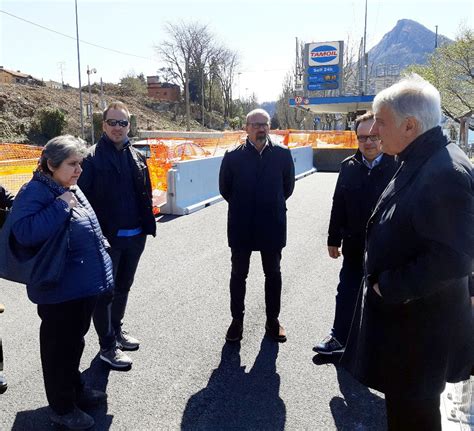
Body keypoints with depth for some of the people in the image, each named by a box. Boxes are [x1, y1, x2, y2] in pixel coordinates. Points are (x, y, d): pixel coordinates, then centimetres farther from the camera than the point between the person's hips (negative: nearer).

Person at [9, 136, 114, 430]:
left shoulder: (71, 189, 10)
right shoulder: (34, 192, -16)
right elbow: (24, 233, -31)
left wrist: (100, 261, 21)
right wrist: (61, 206, -28)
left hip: (85, 285, 8)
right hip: (60, 290, -8)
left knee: (75, 340, 23)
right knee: (59, 346, 9)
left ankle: (75, 389, 42)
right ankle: (62, 407, 27)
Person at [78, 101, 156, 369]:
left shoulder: (137, 157, 8)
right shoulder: (92, 158, -9)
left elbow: (146, 195, 11)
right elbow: (84, 198, -13)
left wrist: (148, 225, 6)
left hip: (135, 236, 6)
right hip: (107, 237, -5)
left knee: (123, 288, 20)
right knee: (106, 292, 7)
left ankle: (116, 330, 40)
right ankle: (108, 346, 21)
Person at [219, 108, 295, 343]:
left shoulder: (282, 155, -4)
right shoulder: (233, 156, -7)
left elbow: (288, 187, 9)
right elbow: (225, 188, 5)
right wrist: (241, 208, 10)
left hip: (272, 226, 1)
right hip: (241, 227, -1)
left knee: (273, 274, 13)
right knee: (238, 274, 11)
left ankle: (272, 319, 29)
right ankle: (237, 320, 27)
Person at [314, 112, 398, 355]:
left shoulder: (397, 166, -11)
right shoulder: (349, 167, 1)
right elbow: (338, 206, 5)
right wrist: (334, 239, 7)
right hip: (355, 246, 3)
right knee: (347, 292, 13)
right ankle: (340, 338, 28)